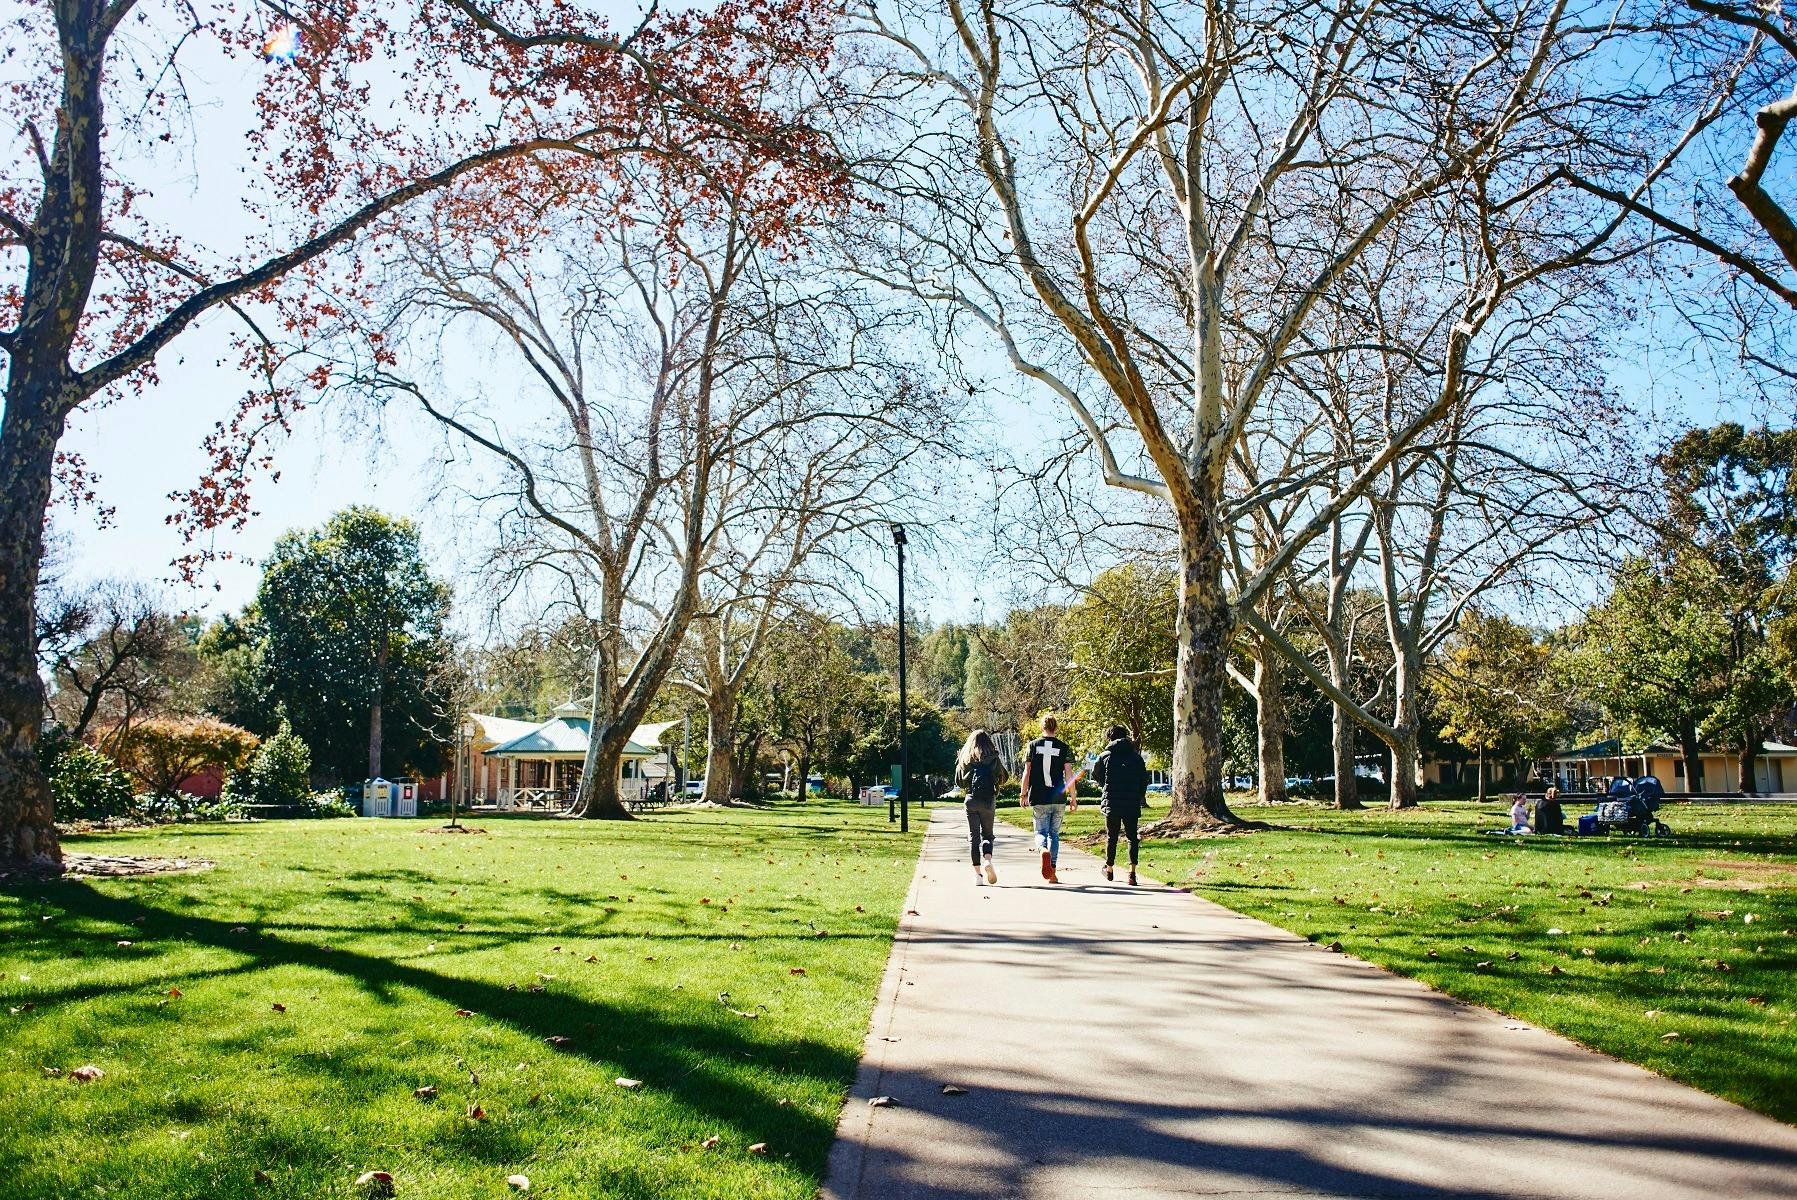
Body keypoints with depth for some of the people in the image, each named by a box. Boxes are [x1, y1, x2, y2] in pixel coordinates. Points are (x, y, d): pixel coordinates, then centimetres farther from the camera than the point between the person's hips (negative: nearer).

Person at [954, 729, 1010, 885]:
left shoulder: (964, 759, 7)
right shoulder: (993, 758, 1)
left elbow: (959, 782, 13)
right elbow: (1004, 777, 9)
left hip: (971, 800, 1)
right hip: (988, 800, -1)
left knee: (973, 836, 6)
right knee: (987, 834, 12)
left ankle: (977, 872, 0)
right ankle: (988, 860, -16)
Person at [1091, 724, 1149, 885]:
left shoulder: (1105, 756, -1)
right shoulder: (1136, 756, 3)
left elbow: (1095, 775, 11)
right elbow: (1144, 780, 5)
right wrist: (1140, 798, 17)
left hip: (1111, 803, -1)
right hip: (1132, 804, 1)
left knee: (1111, 837, 14)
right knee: (1132, 837, 6)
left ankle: (1109, 869, 26)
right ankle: (1132, 872, -8)